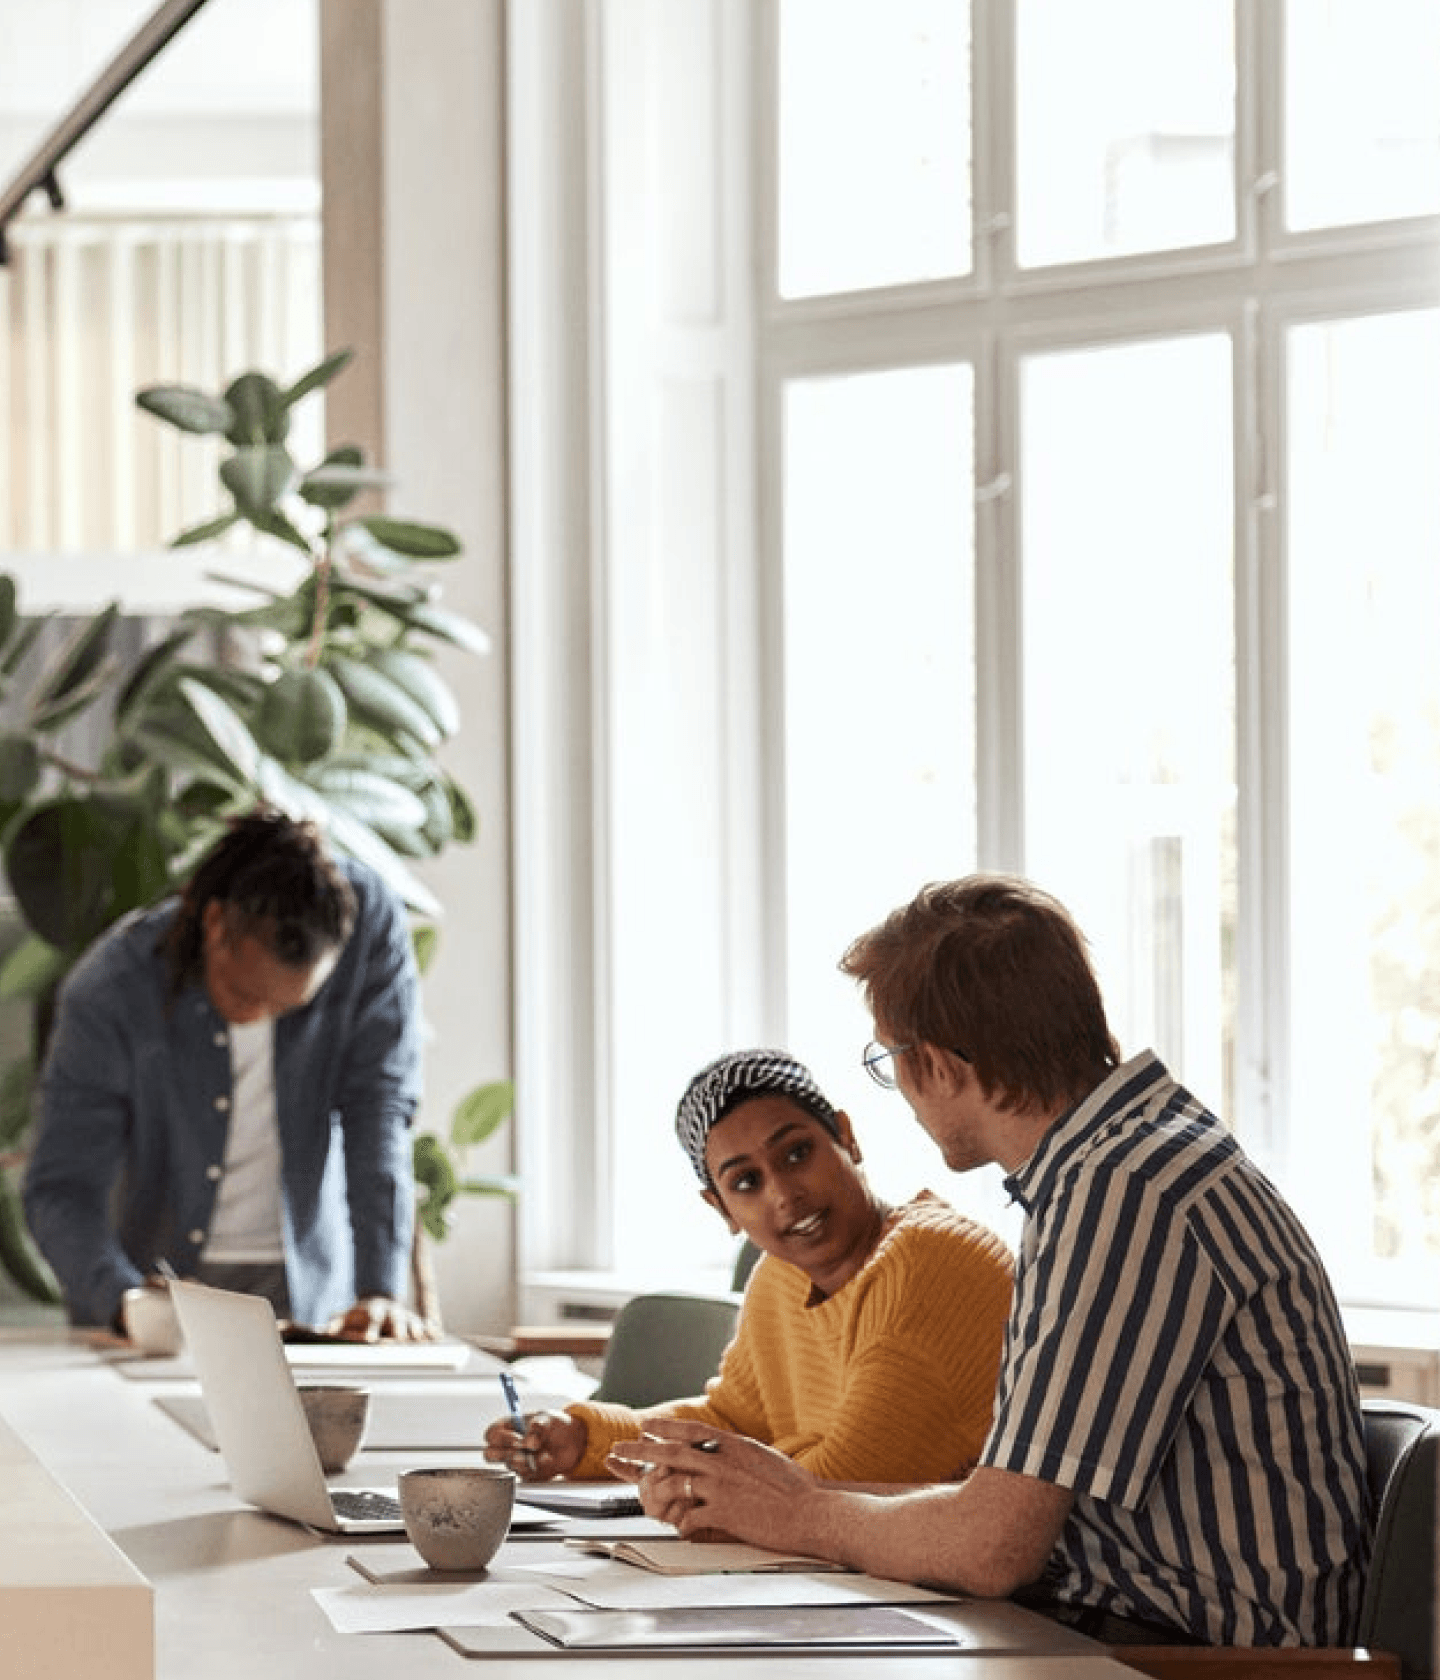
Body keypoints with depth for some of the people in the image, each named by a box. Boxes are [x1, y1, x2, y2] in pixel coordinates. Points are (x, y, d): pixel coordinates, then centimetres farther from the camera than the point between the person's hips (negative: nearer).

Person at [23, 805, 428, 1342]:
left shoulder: (370, 922, -15)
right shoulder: (106, 991, -18)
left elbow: (379, 1114, -13)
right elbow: (61, 1189, -15)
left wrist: (380, 1289, -21)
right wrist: (124, 1298, -34)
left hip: (304, 1281, -1)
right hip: (147, 1273, 1)